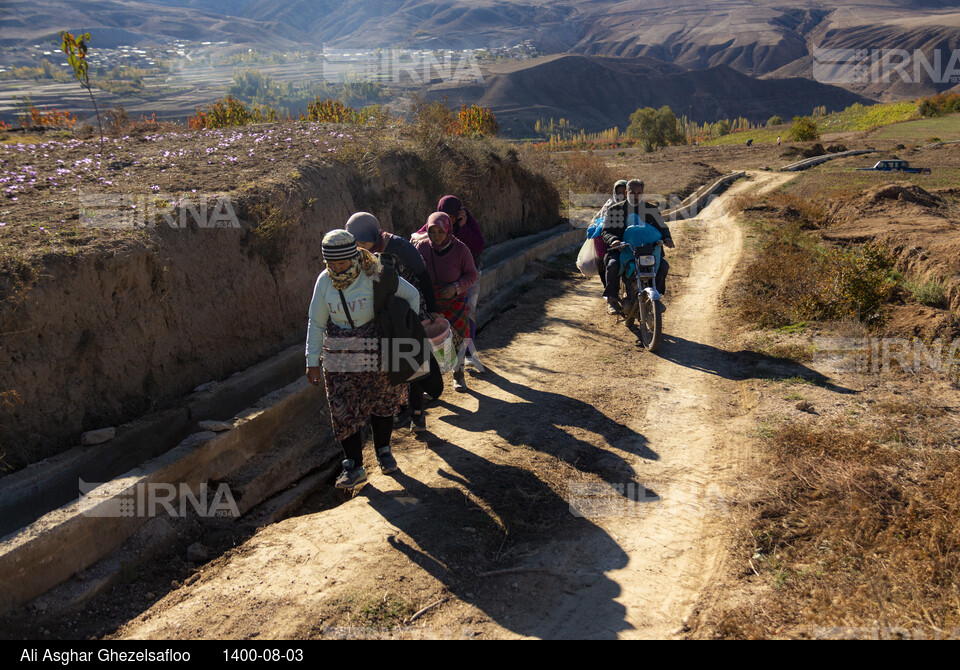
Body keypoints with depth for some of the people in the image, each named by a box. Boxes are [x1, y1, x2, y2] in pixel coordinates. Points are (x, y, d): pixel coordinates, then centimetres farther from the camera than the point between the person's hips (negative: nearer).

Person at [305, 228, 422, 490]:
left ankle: (383, 451, 34)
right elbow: (316, 323, 3)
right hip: (339, 359, 2)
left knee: (382, 402, 12)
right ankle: (354, 467, 11)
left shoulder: (373, 274, -14)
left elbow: (412, 295, -3)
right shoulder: (325, 281, -5)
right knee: (343, 410, -1)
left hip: (377, 353, -2)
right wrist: (312, 361, 2)